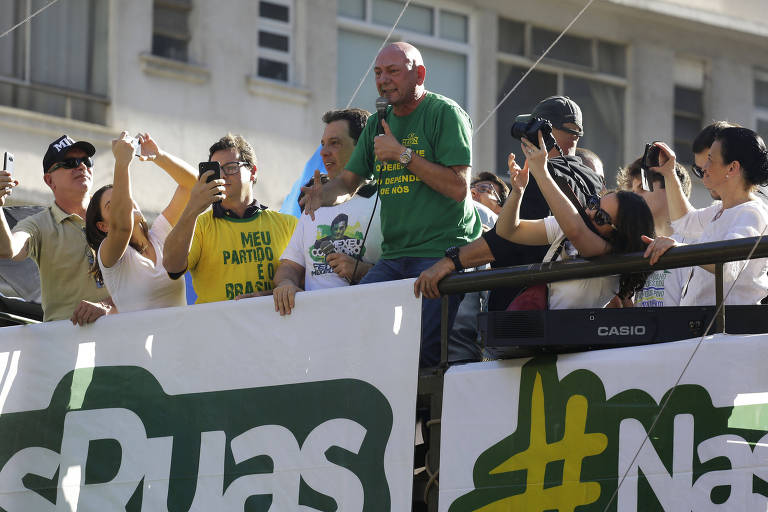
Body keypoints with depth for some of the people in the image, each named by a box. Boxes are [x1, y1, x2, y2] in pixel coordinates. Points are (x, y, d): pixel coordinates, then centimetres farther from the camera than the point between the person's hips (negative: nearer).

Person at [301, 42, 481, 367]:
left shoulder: (444, 113, -2)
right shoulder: (377, 124, 19)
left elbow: (458, 188, -11)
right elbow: (348, 182, 22)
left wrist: (403, 154, -11)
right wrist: (323, 195, -2)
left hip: (443, 252, -7)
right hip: (394, 256, 7)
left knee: (421, 354, -17)